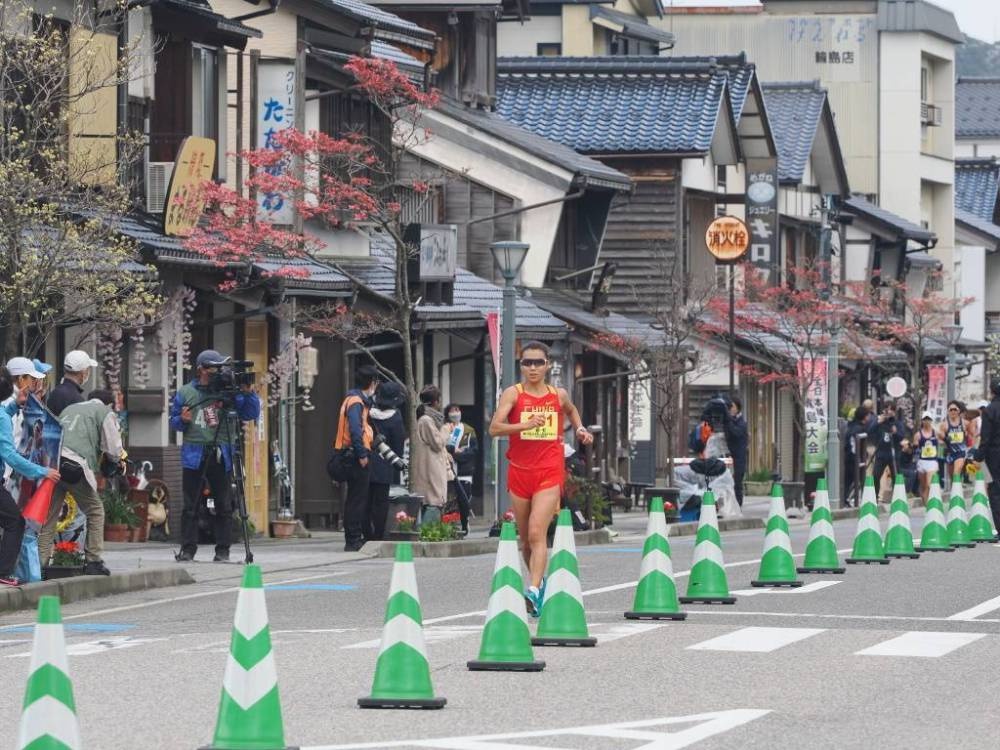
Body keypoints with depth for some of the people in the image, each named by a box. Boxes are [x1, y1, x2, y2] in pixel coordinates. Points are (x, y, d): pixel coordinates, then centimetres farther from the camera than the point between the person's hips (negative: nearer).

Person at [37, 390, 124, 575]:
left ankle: (40, 562, 2)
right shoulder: (106, 413, 11)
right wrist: (120, 460, 26)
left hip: (52, 461, 5)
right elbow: (113, 449, 5)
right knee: (95, 511, 11)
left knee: (49, 516, 9)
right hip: (76, 465, -5)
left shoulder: (69, 409, 30)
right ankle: (93, 561, 8)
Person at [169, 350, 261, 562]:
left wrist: (248, 393, -9)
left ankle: (223, 550, 6)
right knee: (190, 506, 1)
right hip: (194, 455, 0)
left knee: (224, 506, 1)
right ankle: (187, 549, 5)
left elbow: (251, 414, 5)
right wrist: (182, 420, -10)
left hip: (221, 455, 0)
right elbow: (173, 422, 12)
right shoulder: (185, 393, 7)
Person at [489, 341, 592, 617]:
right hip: (520, 472, 1)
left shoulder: (559, 395, 6)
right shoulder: (513, 394, -2)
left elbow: (571, 410, 32)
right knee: (525, 538, 11)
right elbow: (494, 428, -15)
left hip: (550, 474, -1)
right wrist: (525, 425, -28)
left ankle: (534, 591, -27)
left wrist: (579, 429, 13)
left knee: (537, 534, -17)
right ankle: (538, 580, 34)